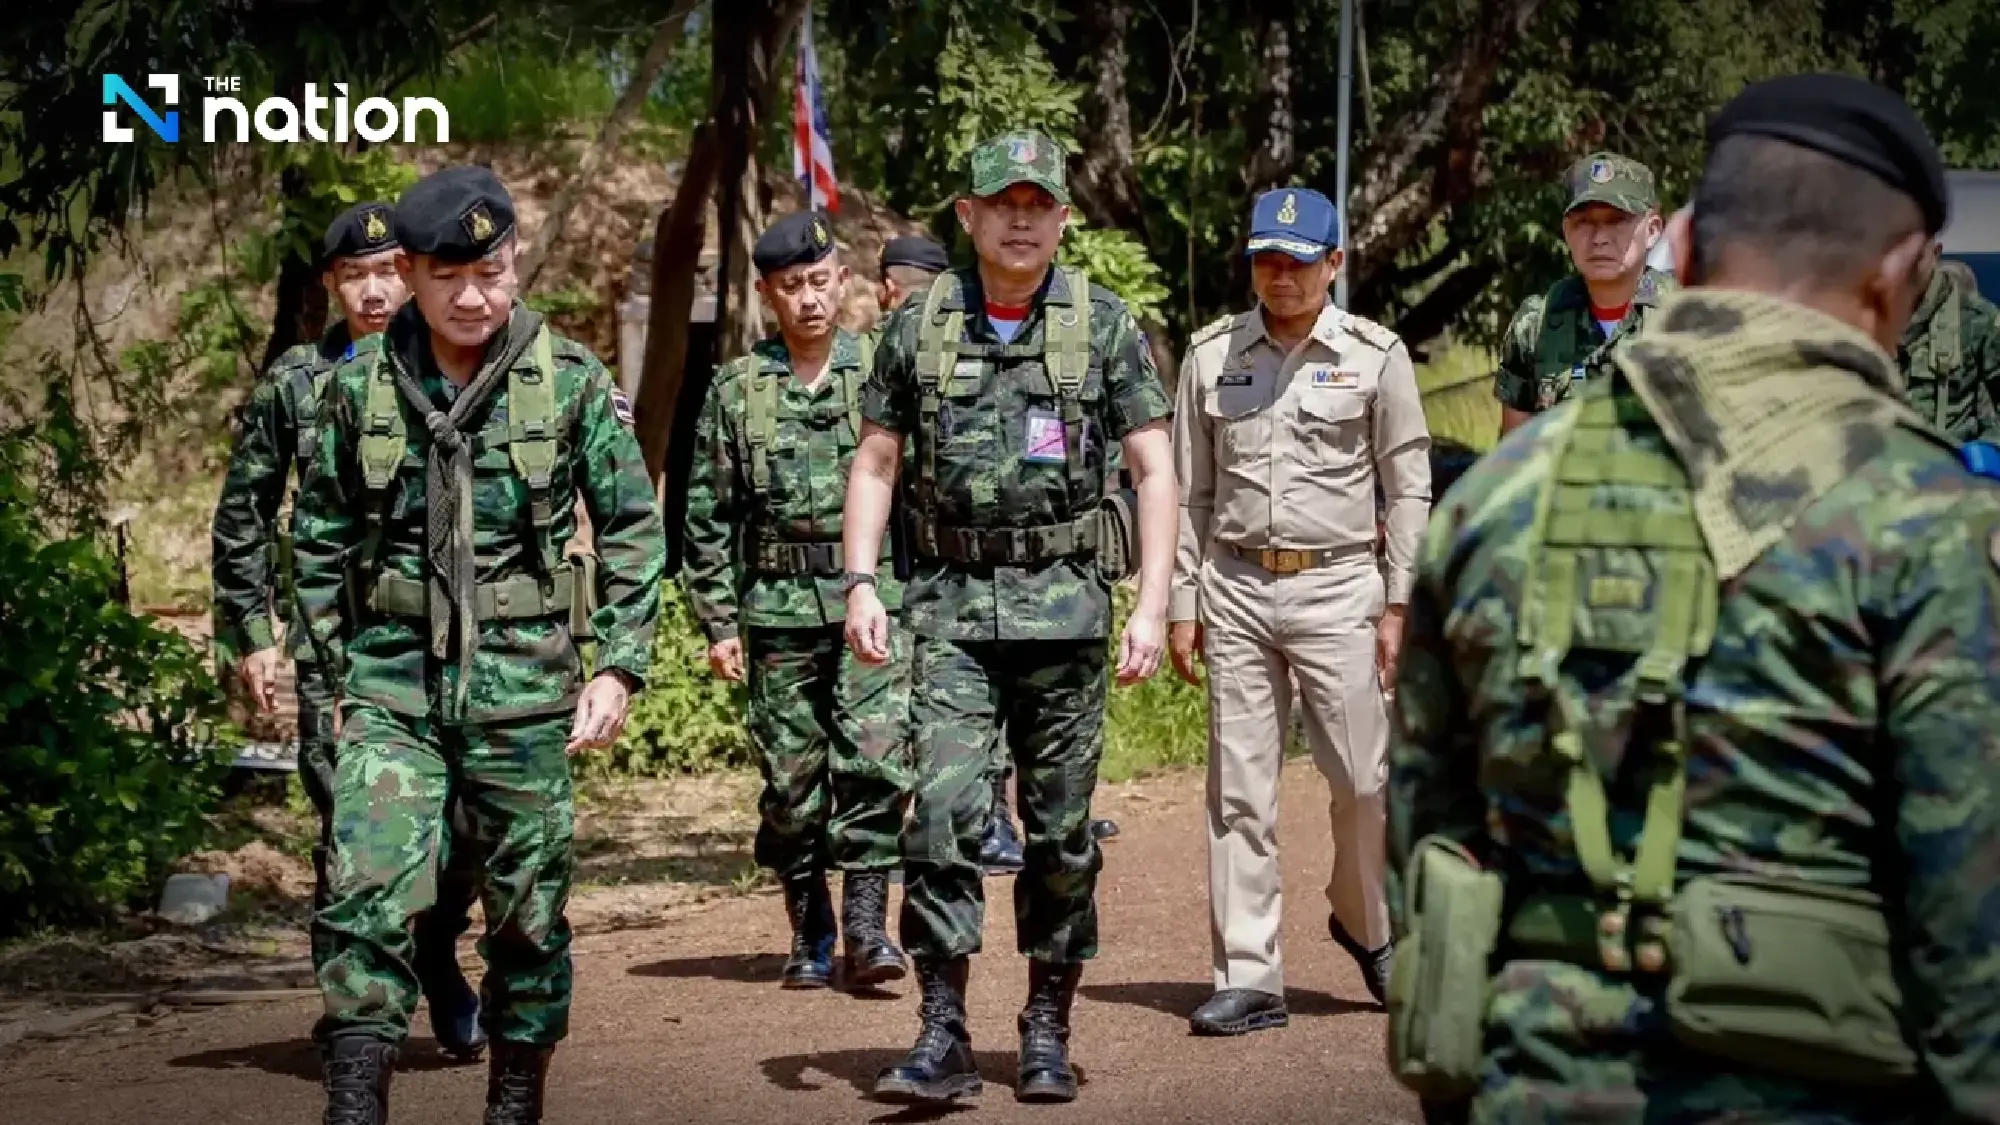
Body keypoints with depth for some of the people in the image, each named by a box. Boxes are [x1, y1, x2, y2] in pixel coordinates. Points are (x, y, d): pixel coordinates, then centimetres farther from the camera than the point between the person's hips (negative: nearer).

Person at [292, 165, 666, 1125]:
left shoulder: (569, 381, -1)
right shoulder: (360, 386, 2)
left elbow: (632, 530, 4)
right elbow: (322, 540, 11)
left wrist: (618, 667, -2)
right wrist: (333, 669, 8)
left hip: (522, 679, 0)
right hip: (392, 678, 0)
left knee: (528, 906, 8)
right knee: (368, 890, -14)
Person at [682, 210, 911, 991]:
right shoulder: (737, 391, 7)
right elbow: (707, 517, 8)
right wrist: (718, 624, 3)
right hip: (778, 611, 1)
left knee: (875, 760, -13)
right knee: (791, 781, 5)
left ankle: (866, 925, -8)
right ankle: (809, 935, 17)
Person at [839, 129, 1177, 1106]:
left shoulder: (1104, 326, 1)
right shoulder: (919, 326, 5)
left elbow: (1153, 471, 1)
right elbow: (875, 461, 10)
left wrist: (1153, 606, -7)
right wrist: (860, 585, -1)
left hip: (1064, 604, 0)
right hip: (950, 604, 0)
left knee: (1061, 825, 4)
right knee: (943, 806, -12)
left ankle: (1048, 1032, 16)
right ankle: (943, 1036, -10)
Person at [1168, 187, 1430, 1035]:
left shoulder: (1376, 355, 2)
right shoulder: (1210, 354, 8)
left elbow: (1409, 490, 4)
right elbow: (1187, 490, 11)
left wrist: (1398, 605, -2)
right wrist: (1181, 605, 5)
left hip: (1336, 587, -2)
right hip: (1235, 589, 2)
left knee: (1363, 778, -1)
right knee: (1239, 787, 1)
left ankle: (1365, 922, 27)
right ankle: (1248, 976, 5)